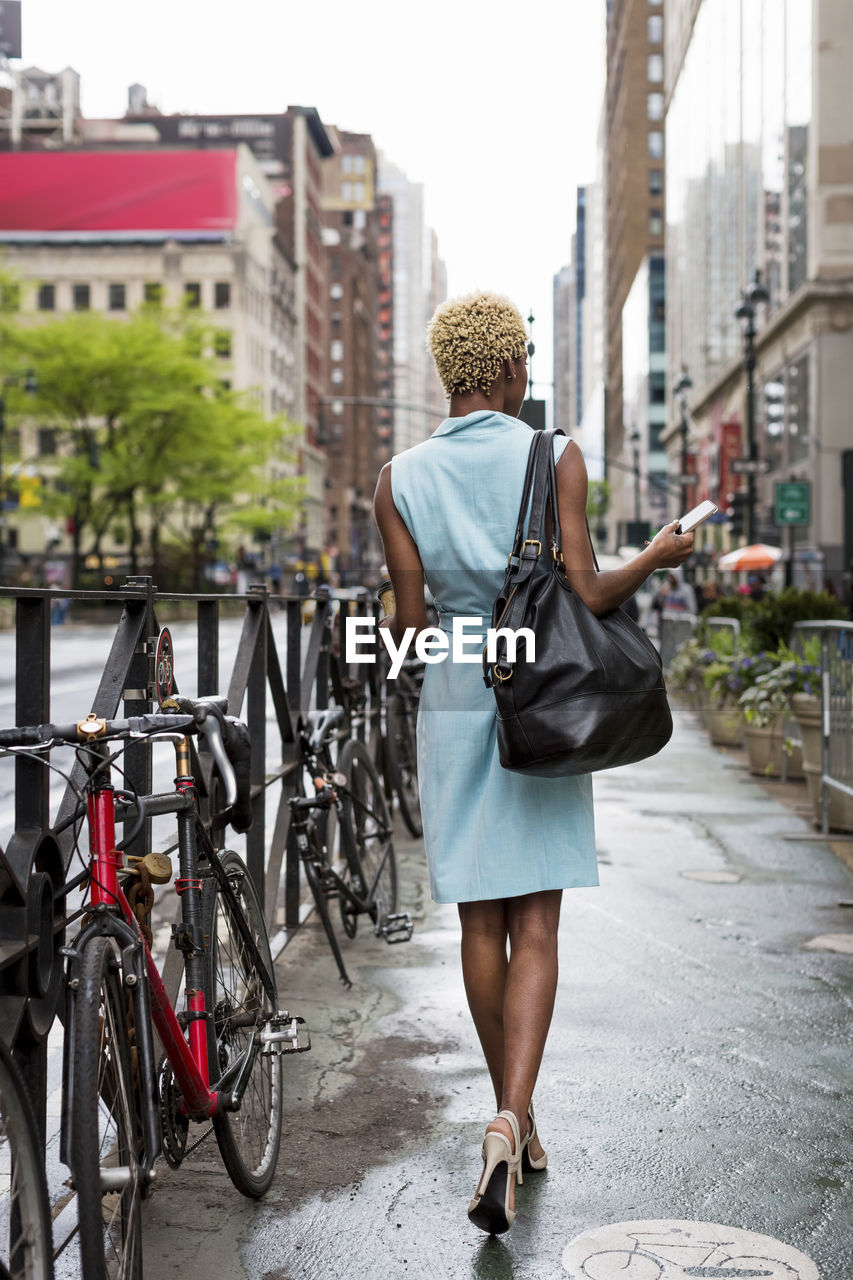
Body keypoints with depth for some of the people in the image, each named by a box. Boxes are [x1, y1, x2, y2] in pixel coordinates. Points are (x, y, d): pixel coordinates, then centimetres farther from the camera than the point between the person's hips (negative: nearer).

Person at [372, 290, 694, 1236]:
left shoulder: (401, 480, -1)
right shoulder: (555, 458, -6)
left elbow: (411, 623, -4)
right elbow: (585, 597, -12)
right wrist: (654, 559, 7)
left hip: (454, 700, 2)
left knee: (481, 922, 12)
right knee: (536, 922, 1)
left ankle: (515, 1124, 24)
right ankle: (511, 1120, -16)